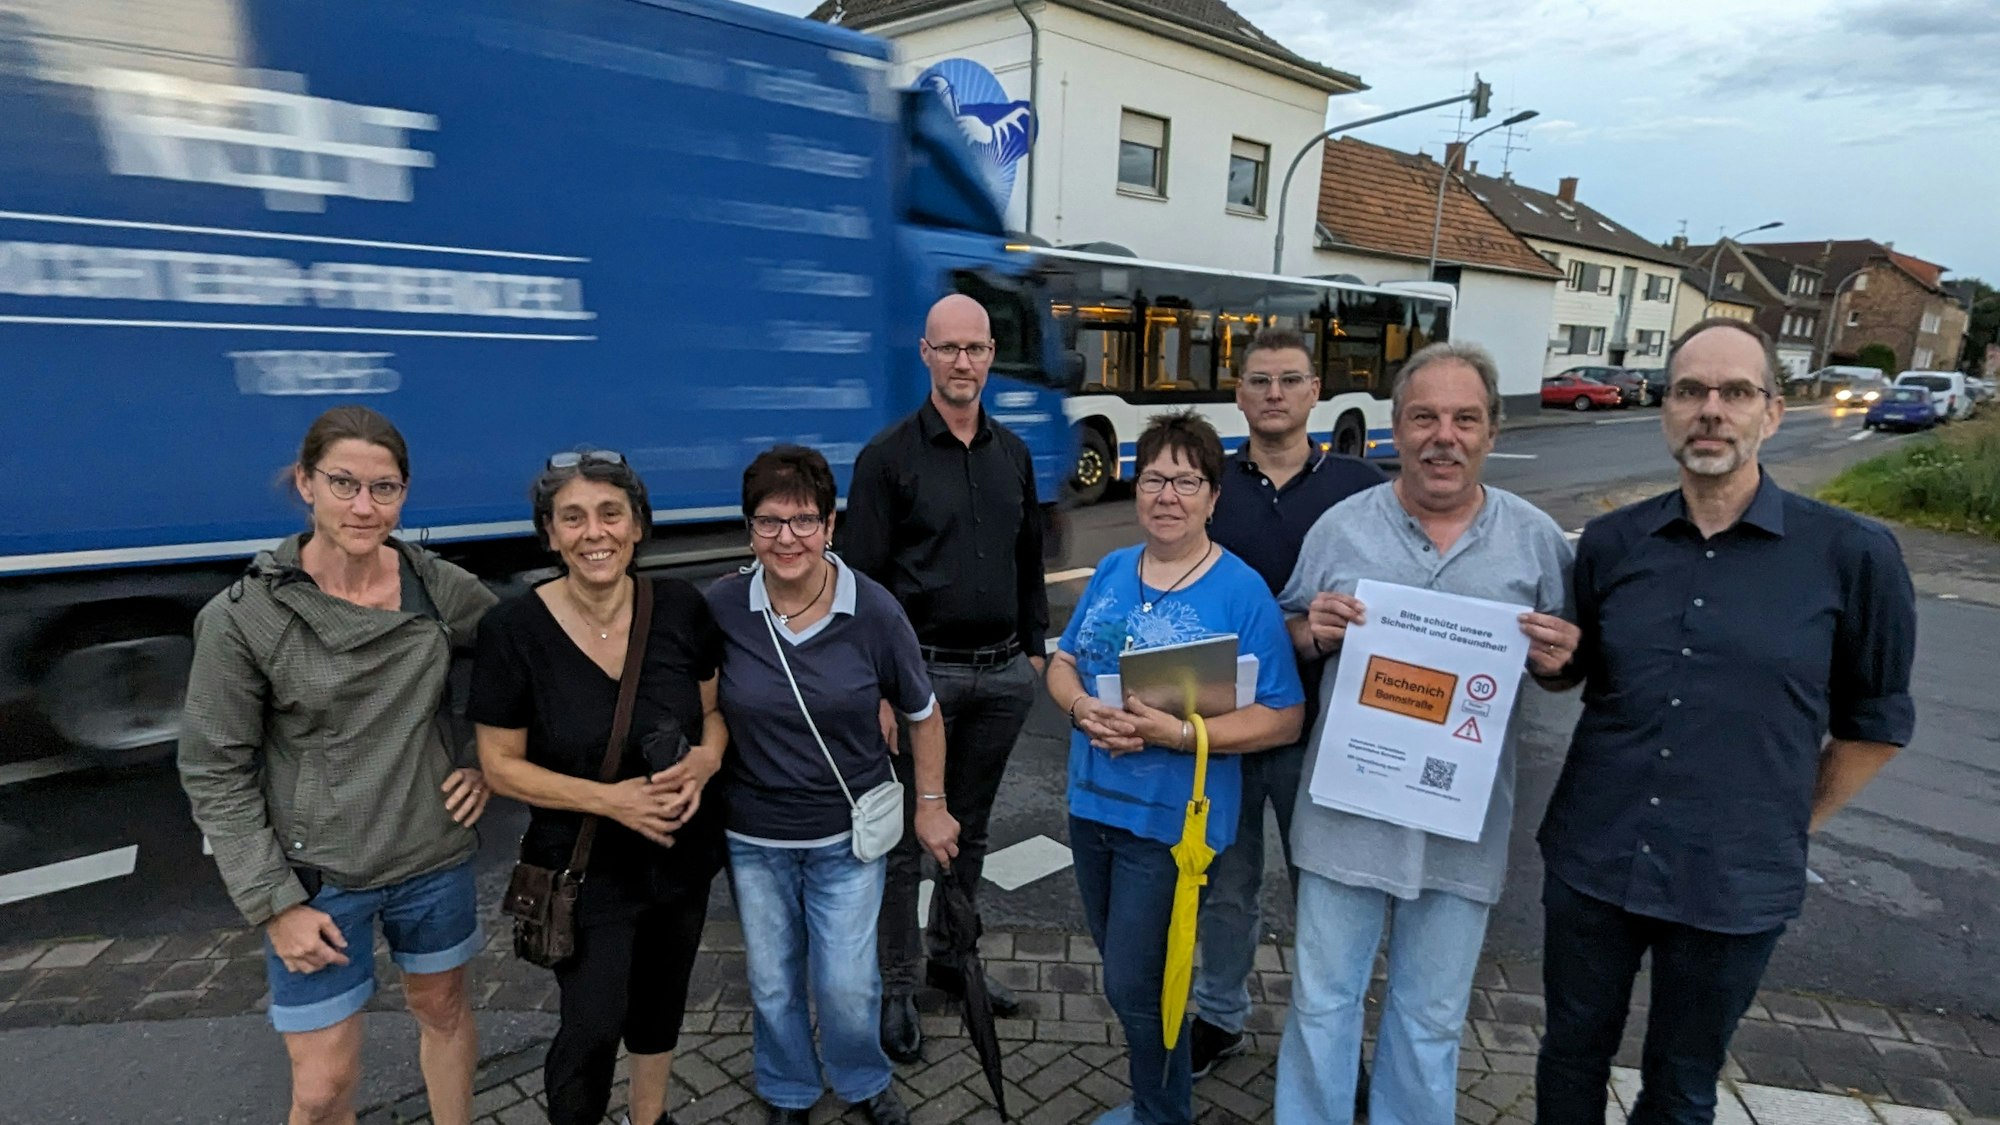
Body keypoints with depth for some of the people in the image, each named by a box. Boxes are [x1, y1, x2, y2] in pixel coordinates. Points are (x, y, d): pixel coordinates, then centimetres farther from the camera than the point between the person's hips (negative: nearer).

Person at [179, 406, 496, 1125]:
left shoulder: (441, 588, -8)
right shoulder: (242, 616, -14)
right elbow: (215, 773, -8)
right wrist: (273, 904, -10)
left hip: (434, 857, 3)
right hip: (316, 876, -2)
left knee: (443, 1008, 21)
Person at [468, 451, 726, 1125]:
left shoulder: (681, 608, -12)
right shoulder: (515, 631, -19)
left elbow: (714, 709, 3)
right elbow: (501, 766, -11)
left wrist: (706, 758, -19)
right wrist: (609, 798, -23)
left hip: (684, 850, 3)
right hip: (585, 866, -3)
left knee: (661, 1002, 22)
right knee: (593, 1026, 4)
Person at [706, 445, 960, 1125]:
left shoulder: (874, 612, -15)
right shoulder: (721, 608, -14)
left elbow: (922, 715, -1)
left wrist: (931, 806, 3)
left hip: (849, 835, -1)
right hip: (753, 838, 1)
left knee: (847, 985, 6)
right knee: (773, 985, 17)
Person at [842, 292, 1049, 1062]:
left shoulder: (1012, 454, 9)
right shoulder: (888, 456, -7)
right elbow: (862, 581, -9)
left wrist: (1034, 649, 13)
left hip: (1002, 673, 5)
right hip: (923, 671, -5)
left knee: (970, 829, 17)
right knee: (906, 837, 6)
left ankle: (950, 958, 35)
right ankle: (896, 987, 23)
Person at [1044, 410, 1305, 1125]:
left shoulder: (1242, 592, -14)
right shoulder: (1111, 571, 4)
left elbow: (1283, 719, -14)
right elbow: (1062, 664, 9)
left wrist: (1180, 734, -26)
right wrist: (1082, 708, -13)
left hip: (1170, 818, -6)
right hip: (1092, 801, 6)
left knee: (1134, 985, 5)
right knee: (1119, 966, 21)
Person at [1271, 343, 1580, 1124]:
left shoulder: (1536, 539, -1)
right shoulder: (1341, 526, -2)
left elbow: (1562, 667, 8)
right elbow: (1290, 643, 5)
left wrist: (1554, 662, -15)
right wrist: (1313, 631, -17)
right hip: (1347, 809, 0)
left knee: (1431, 1018, 18)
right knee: (1322, 1001, 14)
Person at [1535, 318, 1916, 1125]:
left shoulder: (1850, 554, -9)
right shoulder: (1610, 542, -2)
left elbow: (1875, 717, 3)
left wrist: (1795, 823, 5)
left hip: (1735, 884, -1)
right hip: (1589, 862, 2)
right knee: (1572, 1056, 20)